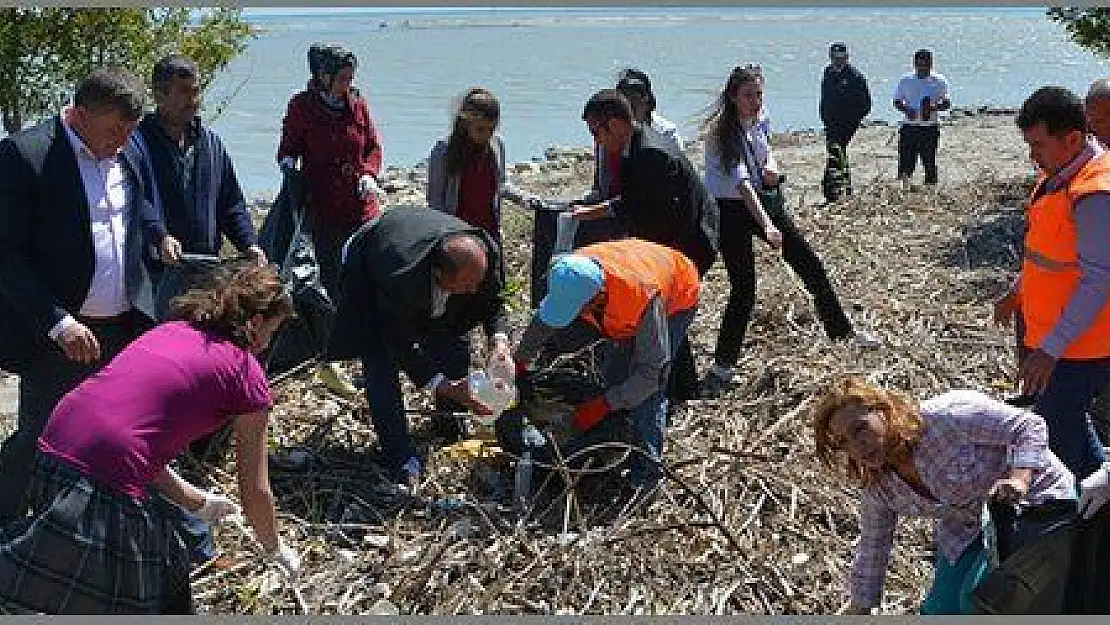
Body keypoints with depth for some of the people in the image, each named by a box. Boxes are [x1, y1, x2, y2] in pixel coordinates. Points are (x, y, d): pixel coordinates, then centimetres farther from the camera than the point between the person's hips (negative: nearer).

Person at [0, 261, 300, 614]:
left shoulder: (169, 331, 21)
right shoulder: (246, 374, 2)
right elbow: (255, 492, 9)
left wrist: (198, 502, 32)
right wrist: (276, 548, 28)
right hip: (104, 488, -7)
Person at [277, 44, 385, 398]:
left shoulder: (357, 104, 8)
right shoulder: (302, 106, -2)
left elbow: (373, 146, 12)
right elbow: (289, 148, 3)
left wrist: (368, 174, -6)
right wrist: (288, 162, -19)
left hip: (362, 206, 4)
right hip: (323, 209, -4)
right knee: (333, 283, -2)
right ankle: (328, 364, 7)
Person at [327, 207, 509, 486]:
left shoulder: (486, 254, -33)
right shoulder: (402, 277, -47)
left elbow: (493, 302, -13)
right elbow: (402, 346, -34)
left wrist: (499, 341, -31)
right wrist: (445, 386, -38)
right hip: (370, 273, -5)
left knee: (455, 344, 1)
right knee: (381, 362, -14)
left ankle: (446, 418, 27)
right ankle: (401, 459, -5)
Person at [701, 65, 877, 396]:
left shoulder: (758, 123, 1)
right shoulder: (720, 132, -22)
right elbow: (740, 181, -34)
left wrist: (772, 170, -11)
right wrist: (767, 225, -44)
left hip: (763, 200, 7)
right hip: (731, 210, -7)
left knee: (810, 265, 8)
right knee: (743, 289, -10)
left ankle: (842, 329, 25)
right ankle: (722, 366, 2)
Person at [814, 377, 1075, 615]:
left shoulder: (946, 417, -27)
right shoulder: (877, 485, -7)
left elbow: (1028, 426, -23)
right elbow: (872, 552, 5)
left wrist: (1019, 480, -39)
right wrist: (857, 610, 8)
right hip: (968, 532, 7)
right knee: (939, 612, -5)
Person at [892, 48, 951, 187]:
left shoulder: (939, 81, 4)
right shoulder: (906, 80, 6)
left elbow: (947, 104, 5)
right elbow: (897, 102, 10)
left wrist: (934, 107, -16)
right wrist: (906, 109, -11)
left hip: (930, 128, 0)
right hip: (909, 127, 0)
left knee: (930, 162, 2)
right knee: (906, 162, -4)